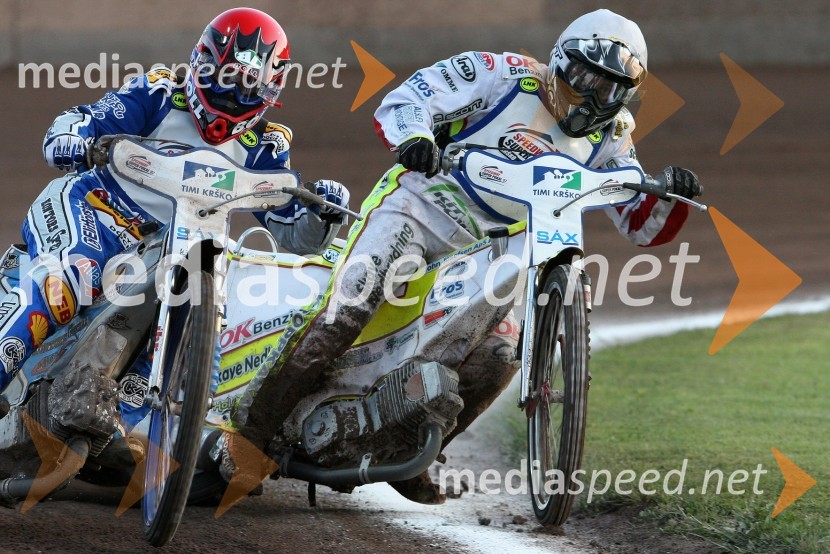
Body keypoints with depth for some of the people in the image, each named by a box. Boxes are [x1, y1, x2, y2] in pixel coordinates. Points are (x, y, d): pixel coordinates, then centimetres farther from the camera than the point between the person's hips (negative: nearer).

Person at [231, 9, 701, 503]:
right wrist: (414, 136, -32)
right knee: (352, 308, -27)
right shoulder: (503, 75, -4)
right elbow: (405, 99, -9)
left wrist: (670, 192, -14)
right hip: (417, 210, -5)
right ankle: (253, 428, -22)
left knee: (499, 358, -17)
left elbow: (643, 225, 9)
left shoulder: (608, 141, 11)